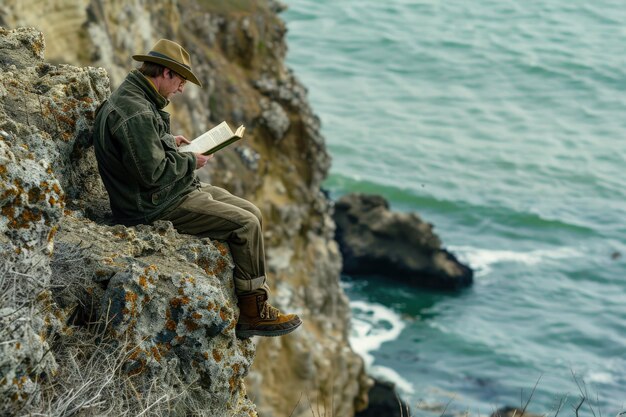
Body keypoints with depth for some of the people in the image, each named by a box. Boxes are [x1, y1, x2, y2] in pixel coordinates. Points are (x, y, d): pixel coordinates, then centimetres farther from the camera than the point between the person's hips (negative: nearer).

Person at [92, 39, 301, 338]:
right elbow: (153, 173, -27)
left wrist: (169, 141, 15)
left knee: (252, 213, 7)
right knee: (245, 224, -14)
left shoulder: (134, 100, 11)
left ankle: (253, 304, 9)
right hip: (156, 207, -11)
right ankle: (252, 312, -3)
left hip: (179, 190, 11)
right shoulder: (134, 112, -24)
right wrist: (190, 161, -12)